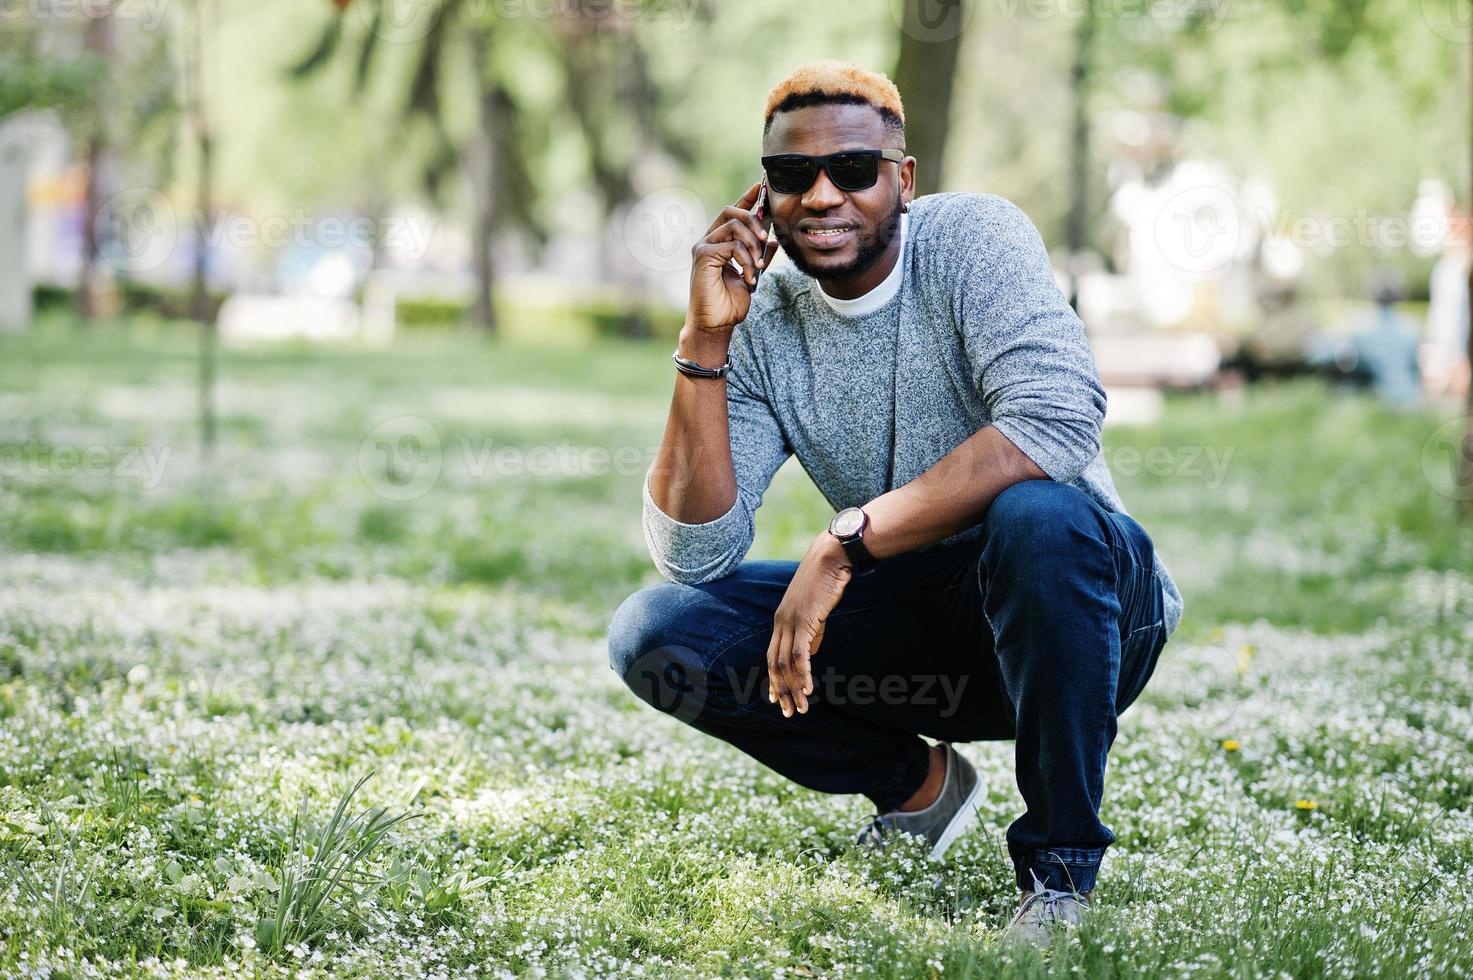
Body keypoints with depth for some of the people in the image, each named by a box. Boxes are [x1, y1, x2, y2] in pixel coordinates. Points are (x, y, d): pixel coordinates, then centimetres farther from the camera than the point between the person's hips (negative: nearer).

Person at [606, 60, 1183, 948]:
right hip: (917, 624, 5)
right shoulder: (762, 323, -2)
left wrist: (845, 541, -33)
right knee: (654, 633, -11)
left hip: (1077, 606, -5)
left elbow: (1058, 423, -32)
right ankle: (918, 785, 10)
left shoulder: (974, 238, -14)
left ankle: (1062, 866, -18)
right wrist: (706, 341, -18)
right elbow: (692, 554, -10)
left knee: (1036, 515, -39)